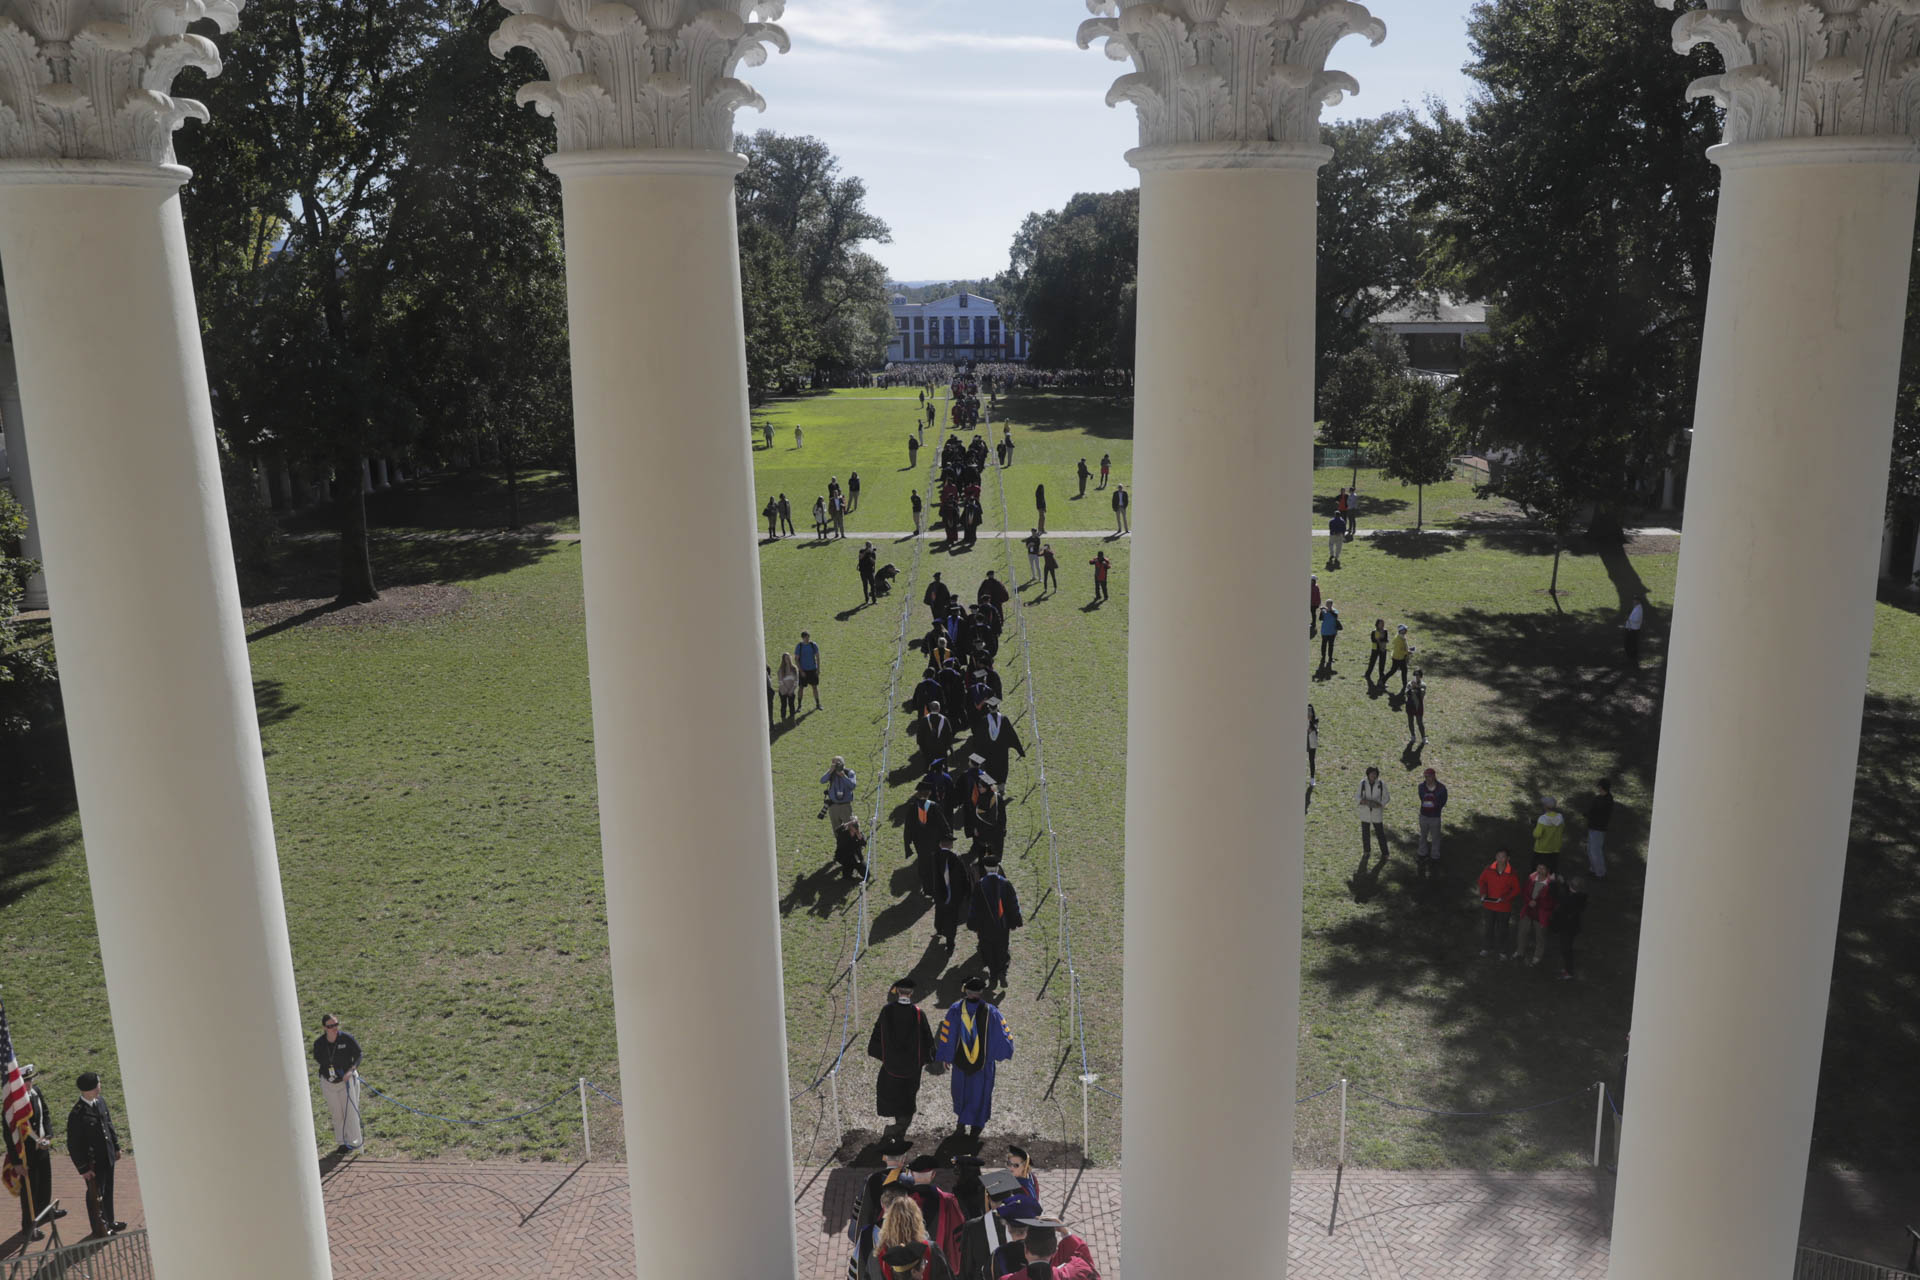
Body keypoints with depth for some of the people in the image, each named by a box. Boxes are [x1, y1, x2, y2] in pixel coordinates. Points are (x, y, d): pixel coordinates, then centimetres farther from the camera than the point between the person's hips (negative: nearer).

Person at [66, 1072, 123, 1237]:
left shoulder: (100, 1102, -3)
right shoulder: (77, 1115, -26)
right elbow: (73, 1145, -19)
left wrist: (116, 1147, 15)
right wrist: (83, 1168, -15)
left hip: (107, 1157, 7)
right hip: (92, 1162, -7)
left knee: (108, 1191, 23)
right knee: (95, 1195, 13)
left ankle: (109, 1220, 42)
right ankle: (99, 1228, 31)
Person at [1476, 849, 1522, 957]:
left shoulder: (1512, 873, -17)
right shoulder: (1489, 869, -10)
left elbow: (1516, 889, -9)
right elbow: (1482, 880, 5)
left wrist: (1505, 898, -20)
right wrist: (1483, 893, -10)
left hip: (1504, 906, -2)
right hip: (1489, 904, 2)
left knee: (1501, 929, 13)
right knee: (1489, 927, 18)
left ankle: (1501, 951, 30)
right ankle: (1487, 948, 35)